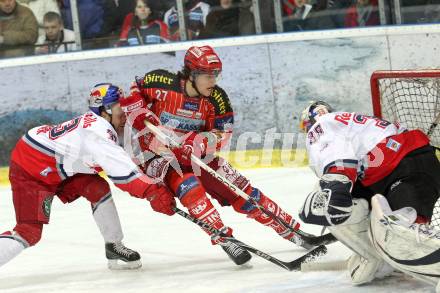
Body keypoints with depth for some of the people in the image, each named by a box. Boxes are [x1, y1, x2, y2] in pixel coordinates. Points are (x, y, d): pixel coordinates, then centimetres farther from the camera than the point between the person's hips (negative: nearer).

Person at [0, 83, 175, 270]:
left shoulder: (93, 122, 3)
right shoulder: (99, 132, -26)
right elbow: (122, 173, -34)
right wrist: (153, 193, -36)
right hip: (29, 172, -10)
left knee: (98, 188, 0)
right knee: (30, 232, -17)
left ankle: (114, 247, 8)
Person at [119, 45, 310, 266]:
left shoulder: (216, 99, -12)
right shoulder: (160, 83, -19)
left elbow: (221, 135, -12)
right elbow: (133, 92, -1)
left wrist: (196, 142, -30)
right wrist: (140, 115, -16)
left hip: (197, 155, 3)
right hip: (159, 155, -3)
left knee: (243, 192, -1)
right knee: (188, 185, -35)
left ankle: (293, 232, 9)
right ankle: (225, 239, -33)